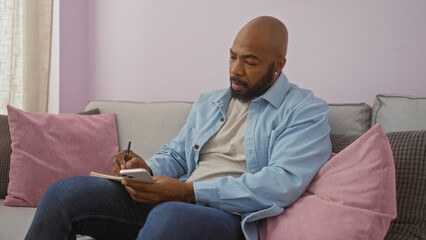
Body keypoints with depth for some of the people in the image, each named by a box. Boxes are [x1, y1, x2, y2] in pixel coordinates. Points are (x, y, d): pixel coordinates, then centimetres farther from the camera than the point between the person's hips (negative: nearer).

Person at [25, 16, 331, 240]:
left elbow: (283, 184, -14)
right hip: (169, 202, 7)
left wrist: (189, 192, -19)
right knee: (65, 193, -13)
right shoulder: (207, 103, 23)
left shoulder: (307, 112, 0)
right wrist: (146, 169, 0)